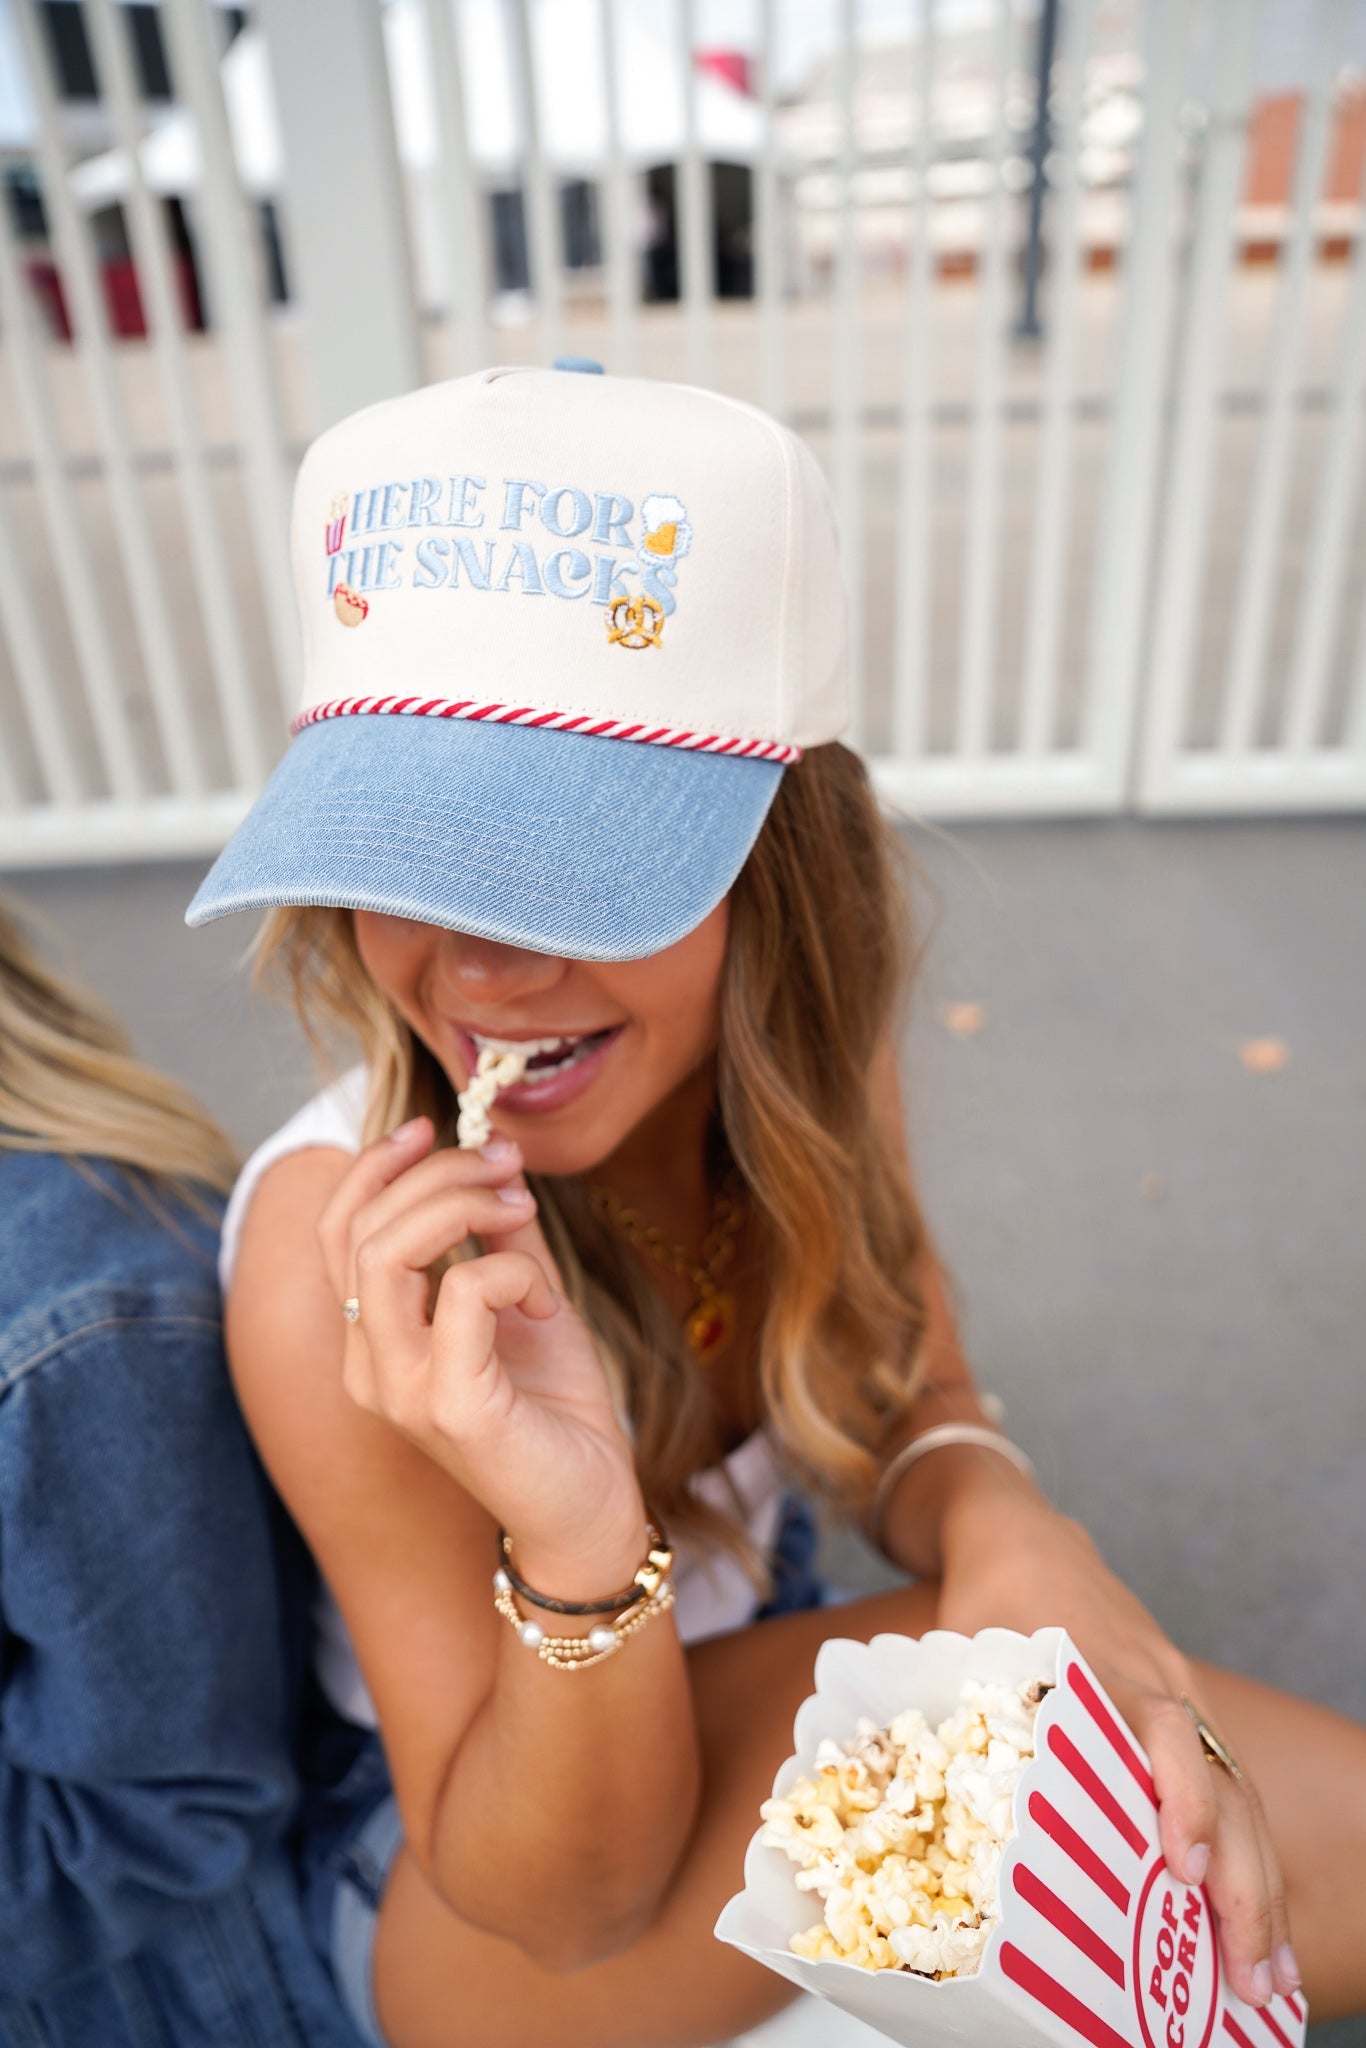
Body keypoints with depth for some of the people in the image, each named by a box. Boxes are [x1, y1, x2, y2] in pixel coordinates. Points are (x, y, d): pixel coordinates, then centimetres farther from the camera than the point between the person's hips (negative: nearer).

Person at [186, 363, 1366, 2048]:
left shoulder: (791, 1047, -18)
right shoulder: (340, 1248, -31)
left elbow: (900, 1396, -8)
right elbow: (569, 1901, -22)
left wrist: (1006, 1527, -31)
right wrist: (577, 1551, -44)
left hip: (741, 1704, 4)